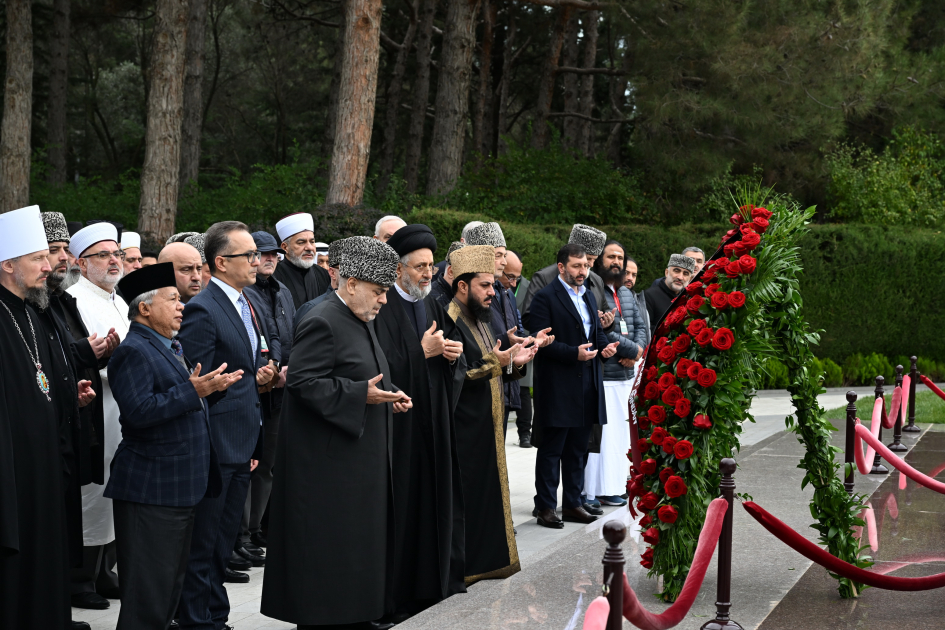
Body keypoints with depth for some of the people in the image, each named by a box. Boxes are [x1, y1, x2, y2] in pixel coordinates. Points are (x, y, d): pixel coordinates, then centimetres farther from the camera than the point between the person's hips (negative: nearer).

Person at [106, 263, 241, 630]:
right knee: (149, 588, -6)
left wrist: (211, 389, 8)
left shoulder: (172, 347, 17)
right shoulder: (134, 351, -15)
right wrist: (192, 391, -26)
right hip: (151, 490, -10)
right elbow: (139, 411, -25)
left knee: (171, 583, 17)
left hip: (179, 488, 10)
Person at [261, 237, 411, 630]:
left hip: (361, 454, 10)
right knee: (329, 542, -4)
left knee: (364, 535, 14)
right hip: (330, 458, -10)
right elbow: (303, 381, -23)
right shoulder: (323, 323, -17)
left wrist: (390, 395, 8)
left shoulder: (362, 322, 15)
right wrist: (361, 395, -25)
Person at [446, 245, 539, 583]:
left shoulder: (479, 321, 16)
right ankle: (462, 567, 3)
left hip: (486, 429, 10)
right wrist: (494, 363, -25)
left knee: (490, 490, 13)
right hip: (464, 431, -10)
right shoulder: (449, 323, -16)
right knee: (466, 494, -5)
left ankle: (488, 558, 22)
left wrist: (513, 362, 3)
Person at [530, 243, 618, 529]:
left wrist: (605, 346, 3)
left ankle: (573, 503, 20)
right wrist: (574, 353, -23)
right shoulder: (546, 297, -8)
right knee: (551, 450, -1)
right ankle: (545, 506, 5)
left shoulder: (589, 296, 17)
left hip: (587, 385, 8)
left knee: (577, 449, 13)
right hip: (557, 387, -8)